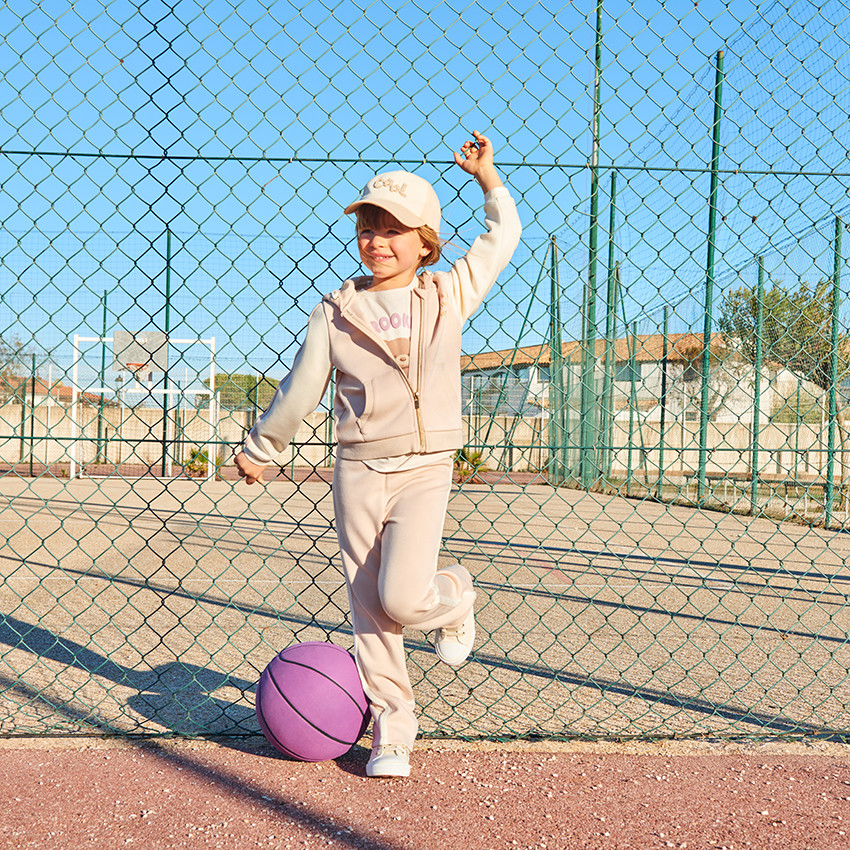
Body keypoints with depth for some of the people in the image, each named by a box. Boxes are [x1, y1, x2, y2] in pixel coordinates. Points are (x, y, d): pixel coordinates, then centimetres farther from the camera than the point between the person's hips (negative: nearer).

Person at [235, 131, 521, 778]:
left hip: (425, 470, -1)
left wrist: (485, 174, 17)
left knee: (402, 598, -18)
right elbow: (300, 391, 12)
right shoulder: (337, 311, 4)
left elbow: (504, 236, 17)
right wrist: (260, 448, 18)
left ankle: (453, 595, 18)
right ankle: (392, 731, 19)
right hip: (358, 470, 2)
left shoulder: (450, 294, 4)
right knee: (369, 609, 5)